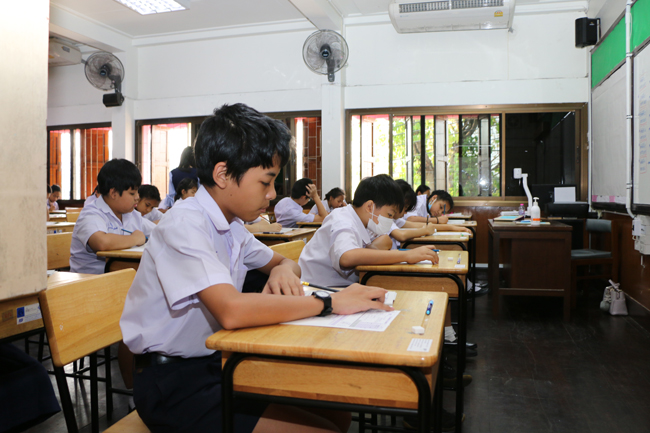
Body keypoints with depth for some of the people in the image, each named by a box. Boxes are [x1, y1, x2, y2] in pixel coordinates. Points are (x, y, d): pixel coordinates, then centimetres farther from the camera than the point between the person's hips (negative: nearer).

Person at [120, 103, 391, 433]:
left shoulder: (232, 225, 5)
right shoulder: (184, 225, -21)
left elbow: (285, 262, 20)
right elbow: (231, 311, -36)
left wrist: (283, 270, -5)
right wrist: (331, 303, -28)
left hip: (217, 362, 8)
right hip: (173, 384, -7)